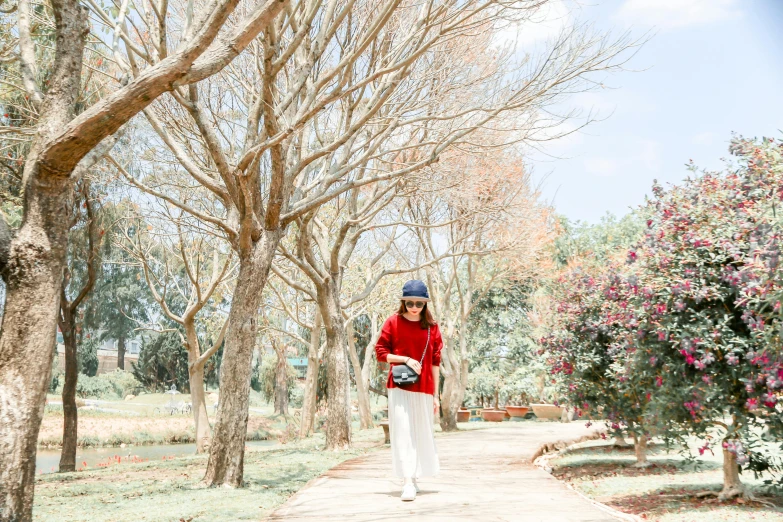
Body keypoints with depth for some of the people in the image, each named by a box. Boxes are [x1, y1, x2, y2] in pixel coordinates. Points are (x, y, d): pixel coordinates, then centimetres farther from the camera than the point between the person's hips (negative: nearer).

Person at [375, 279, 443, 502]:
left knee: (421, 433, 9)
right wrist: (406, 359, -14)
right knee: (403, 432, -9)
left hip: (424, 388, 3)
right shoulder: (393, 322, 0)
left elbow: (435, 362, 6)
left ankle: (414, 478, 24)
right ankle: (408, 482, -11)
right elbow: (380, 352, 0)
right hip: (399, 386, -2)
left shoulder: (431, 326, 4)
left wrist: (435, 395, 6)